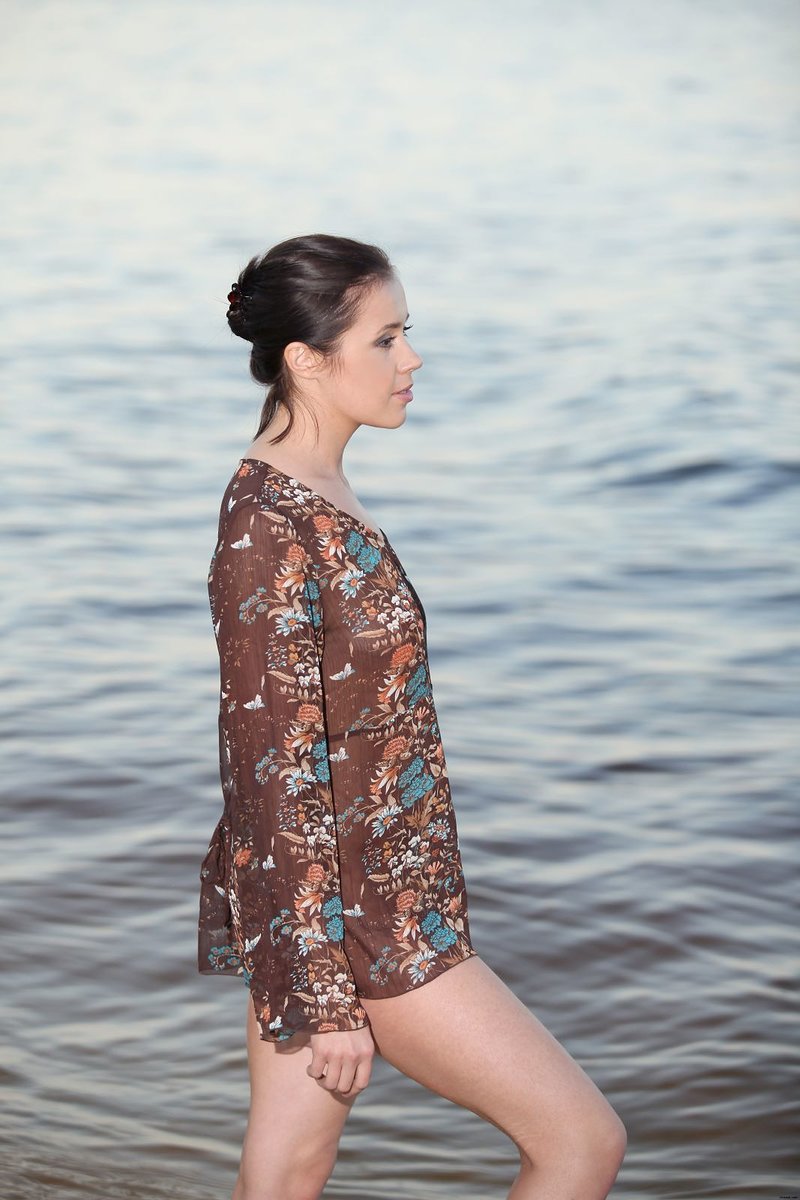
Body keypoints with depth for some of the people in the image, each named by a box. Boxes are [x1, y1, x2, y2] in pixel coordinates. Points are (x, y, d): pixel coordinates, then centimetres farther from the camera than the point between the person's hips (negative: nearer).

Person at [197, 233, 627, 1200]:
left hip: (353, 888, 9)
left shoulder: (316, 495, 9)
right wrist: (325, 997, -20)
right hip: (351, 913, -9)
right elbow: (277, 777, -22)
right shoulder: (271, 534, -21)